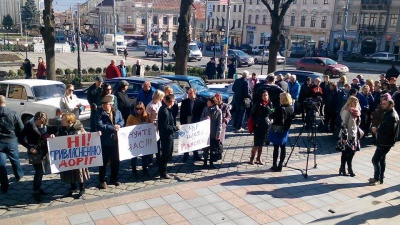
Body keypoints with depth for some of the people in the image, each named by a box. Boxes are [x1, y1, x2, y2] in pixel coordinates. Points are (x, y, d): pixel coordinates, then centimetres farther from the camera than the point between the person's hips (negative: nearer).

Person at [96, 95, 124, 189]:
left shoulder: (117, 112, 5)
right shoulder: (99, 113, -11)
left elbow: (122, 121, 9)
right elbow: (99, 126, -20)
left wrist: (118, 125, -14)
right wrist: (113, 127, -20)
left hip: (115, 140, 5)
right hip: (104, 141, -5)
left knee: (116, 161, 15)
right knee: (103, 162, 6)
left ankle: (114, 179, 32)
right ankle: (102, 181, 18)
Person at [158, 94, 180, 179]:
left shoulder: (164, 108, 7)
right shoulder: (165, 111, -23)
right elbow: (165, 126, -24)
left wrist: (174, 127, 10)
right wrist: (175, 128, -15)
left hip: (166, 135, 10)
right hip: (167, 135, -10)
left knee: (166, 153, 20)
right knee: (166, 154, 2)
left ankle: (162, 170, 32)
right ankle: (163, 173, 14)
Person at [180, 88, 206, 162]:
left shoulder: (200, 102, -7)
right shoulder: (184, 102, -1)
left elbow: (202, 113, -6)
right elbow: (182, 114, 0)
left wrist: (199, 122, -15)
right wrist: (182, 123, -6)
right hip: (186, 124, 1)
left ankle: (196, 155, 22)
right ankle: (185, 155, 21)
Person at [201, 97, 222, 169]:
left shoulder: (218, 111, -7)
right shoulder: (205, 109, 0)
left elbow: (219, 123, -7)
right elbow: (201, 119, 5)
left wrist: (218, 133, -13)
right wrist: (205, 118, -18)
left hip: (214, 133, -2)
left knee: (213, 148, 8)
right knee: (205, 148, 7)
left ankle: (211, 162, 21)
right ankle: (205, 162, 19)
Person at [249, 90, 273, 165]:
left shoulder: (270, 104, 6)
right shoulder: (257, 104, -6)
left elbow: (272, 114, 16)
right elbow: (252, 114, -4)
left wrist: (270, 121, 4)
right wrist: (255, 123, -11)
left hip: (267, 126, 4)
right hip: (258, 126, -4)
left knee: (261, 143, 11)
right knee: (257, 143, -4)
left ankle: (258, 158, 21)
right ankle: (252, 158, 9)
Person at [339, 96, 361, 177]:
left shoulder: (356, 112, 10)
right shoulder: (346, 112, -15)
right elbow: (343, 124, -19)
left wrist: (358, 134, 17)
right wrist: (344, 136, -22)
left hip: (354, 135, 8)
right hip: (347, 136, -8)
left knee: (352, 152, 10)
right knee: (345, 153, 1)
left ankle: (349, 168, 22)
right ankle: (342, 169, 14)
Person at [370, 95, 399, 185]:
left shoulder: (392, 116, -21)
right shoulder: (388, 113, 10)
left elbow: (389, 131, -28)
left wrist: (377, 130, -17)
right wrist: (377, 129, -1)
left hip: (386, 142, -10)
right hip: (383, 141, 10)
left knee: (375, 160, -7)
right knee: (382, 159, 17)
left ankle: (377, 179, 3)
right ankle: (380, 178, 28)